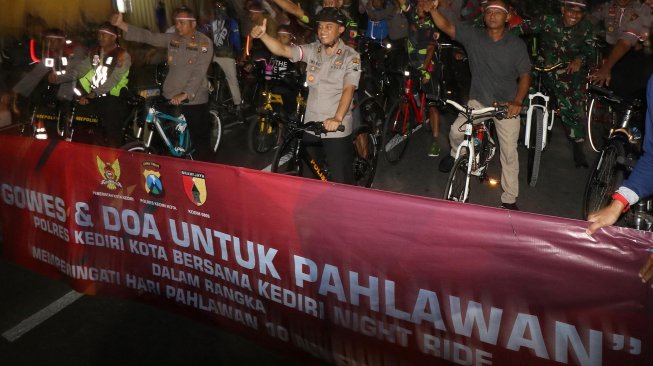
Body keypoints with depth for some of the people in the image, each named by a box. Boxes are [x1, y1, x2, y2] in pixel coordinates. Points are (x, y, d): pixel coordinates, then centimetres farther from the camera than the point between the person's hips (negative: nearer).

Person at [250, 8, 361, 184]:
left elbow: (348, 89, -18)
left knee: (341, 180, 1)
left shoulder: (351, 56, -6)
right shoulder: (312, 50, 4)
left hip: (337, 129, -4)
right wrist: (262, 34, -25)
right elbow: (282, 50, -7)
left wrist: (337, 118, -33)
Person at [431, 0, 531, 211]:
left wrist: (517, 102, -22)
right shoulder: (473, 36, -7)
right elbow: (445, 26, -15)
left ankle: (509, 199, 16)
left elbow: (525, 76, -7)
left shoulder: (516, 45, -9)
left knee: (509, 153, 1)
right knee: (456, 130, -20)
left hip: (507, 105, -1)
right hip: (478, 101, 1)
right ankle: (456, 153, 18)